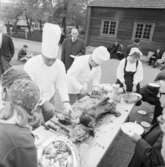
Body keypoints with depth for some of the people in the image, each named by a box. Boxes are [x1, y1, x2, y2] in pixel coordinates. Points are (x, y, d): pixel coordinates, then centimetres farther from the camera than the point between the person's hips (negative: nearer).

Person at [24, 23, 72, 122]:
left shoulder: (59, 65, -9)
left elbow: (62, 84, -9)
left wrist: (66, 102, -22)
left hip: (49, 100, 3)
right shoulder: (31, 64, -20)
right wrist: (43, 102, -27)